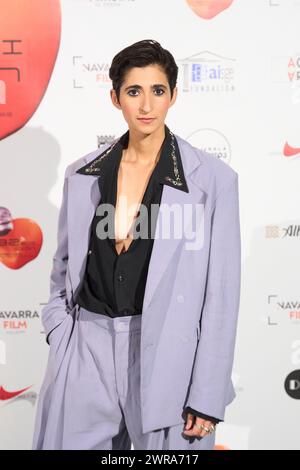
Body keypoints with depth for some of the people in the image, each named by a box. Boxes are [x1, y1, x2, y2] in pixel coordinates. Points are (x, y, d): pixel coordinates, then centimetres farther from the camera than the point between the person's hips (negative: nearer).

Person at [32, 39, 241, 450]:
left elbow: (222, 292, -7)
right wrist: (59, 344, 3)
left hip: (166, 353, -3)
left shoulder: (212, 178, -7)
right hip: (87, 353, 3)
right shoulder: (83, 174, 4)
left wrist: (208, 398, -8)